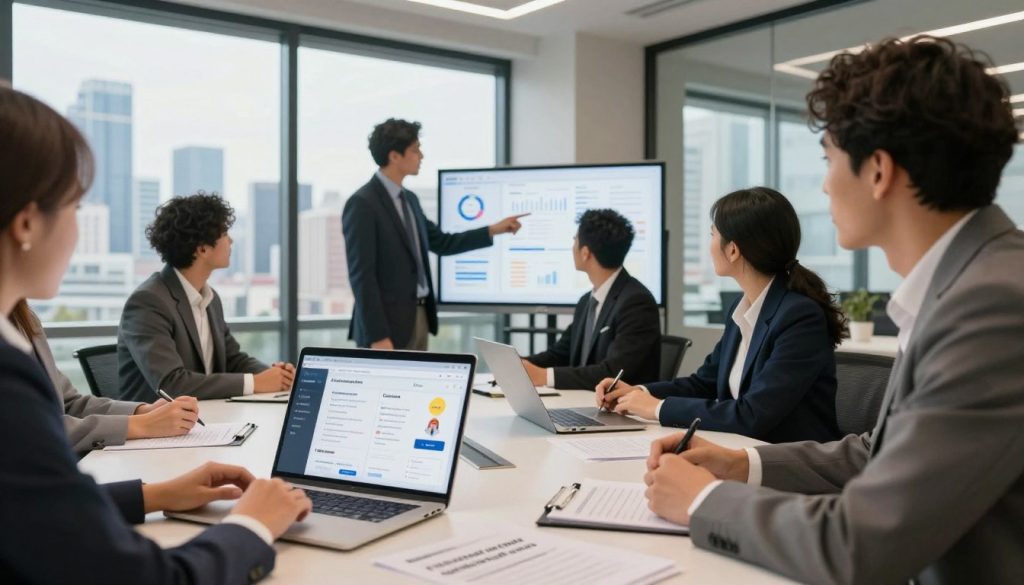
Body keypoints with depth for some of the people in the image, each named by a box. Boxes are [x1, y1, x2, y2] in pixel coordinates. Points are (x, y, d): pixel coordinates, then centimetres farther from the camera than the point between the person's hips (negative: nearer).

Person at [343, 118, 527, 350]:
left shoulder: (409, 199, 12)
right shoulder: (362, 203, -15)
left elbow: (441, 242, 23)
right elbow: (361, 275, -18)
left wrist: (493, 230, 18)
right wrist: (378, 337, -21)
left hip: (419, 318, 9)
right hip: (387, 323, -8)